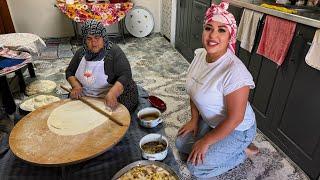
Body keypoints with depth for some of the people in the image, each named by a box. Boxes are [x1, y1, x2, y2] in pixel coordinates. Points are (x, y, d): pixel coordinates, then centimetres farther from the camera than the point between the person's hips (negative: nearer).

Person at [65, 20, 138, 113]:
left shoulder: (114, 52, -14)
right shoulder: (81, 53, 4)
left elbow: (125, 75, -23)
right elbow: (69, 72, 14)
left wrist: (112, 93, -39)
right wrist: (76, 85, -7)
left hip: (109, 101, -5)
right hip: (84, 97, 6)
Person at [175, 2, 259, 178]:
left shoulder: (234, 71, -34)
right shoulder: (200, 54, -10)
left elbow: (235, 118, -27)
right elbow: (194, 90, 5)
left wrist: (206, 141, -18)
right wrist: (194, 119, 3)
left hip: (236, 129, -7)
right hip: (210, 120, 7)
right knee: (181, 144, 9)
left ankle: (243, 150, 10)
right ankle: (224, 147, 22)